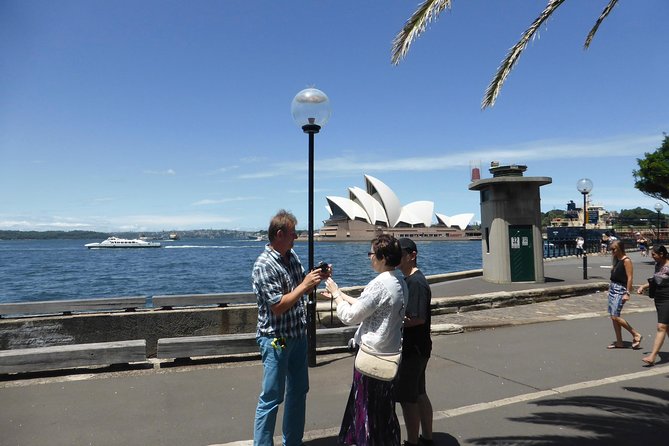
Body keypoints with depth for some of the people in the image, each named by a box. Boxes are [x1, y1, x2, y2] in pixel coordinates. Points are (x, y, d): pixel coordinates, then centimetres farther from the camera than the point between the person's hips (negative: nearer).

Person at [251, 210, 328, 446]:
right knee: (271, 398, 2)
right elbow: (277, 307, -24)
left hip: (299, 335, 9)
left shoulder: (292, 256, 3)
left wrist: (316, 278, -3)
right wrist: (304, 285, -22)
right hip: (276, 340, -8)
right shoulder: (264, 265, -21)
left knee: (298, 391, 19)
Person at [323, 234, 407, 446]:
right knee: (385, 408, 22)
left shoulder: (380, 284, -25)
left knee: (368, 408, 10)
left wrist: (335, 293, -5)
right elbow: (366, 306, 10)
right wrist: (339, 294, 11)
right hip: (390, 352, 9)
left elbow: (350, 316, -19)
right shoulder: (399, 281, 3)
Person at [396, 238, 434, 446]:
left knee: (407, 397, 2)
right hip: (416, 348, 10)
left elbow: (418, 318, -26)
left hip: (413, 349, -10)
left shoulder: (416, 282, -20)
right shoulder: (409, 279, 11)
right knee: (419, 394, 19)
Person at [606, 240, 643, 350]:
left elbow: (630, 278, -16)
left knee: (615, 316, -12)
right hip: (613, 288, 9)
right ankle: (619, 342, 16)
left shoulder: (626, 260, -12)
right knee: (613, 317, 9)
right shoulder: (616, 260, 12)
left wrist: (627, 293, -20)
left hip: (620, 290, -9)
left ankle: (636, 335, 4)